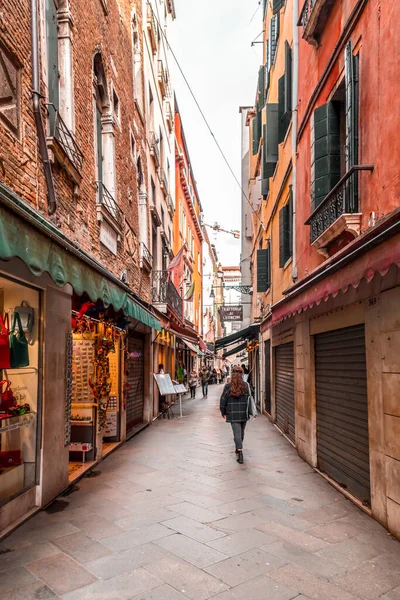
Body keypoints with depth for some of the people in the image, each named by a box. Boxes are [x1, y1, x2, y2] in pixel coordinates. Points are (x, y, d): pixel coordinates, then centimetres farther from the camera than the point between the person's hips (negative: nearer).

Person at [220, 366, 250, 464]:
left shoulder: (228, 386, -7)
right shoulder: (246, 386, -4)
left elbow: (223, 400, -3)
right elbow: (249, 399, -7)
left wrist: (223, 412, 10)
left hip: (233, 414, -2)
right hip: (244, 414, 2)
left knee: (237, 433, -3)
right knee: (241, 432, 19)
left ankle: (240, 452, -16)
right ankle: (238, 449, 36)